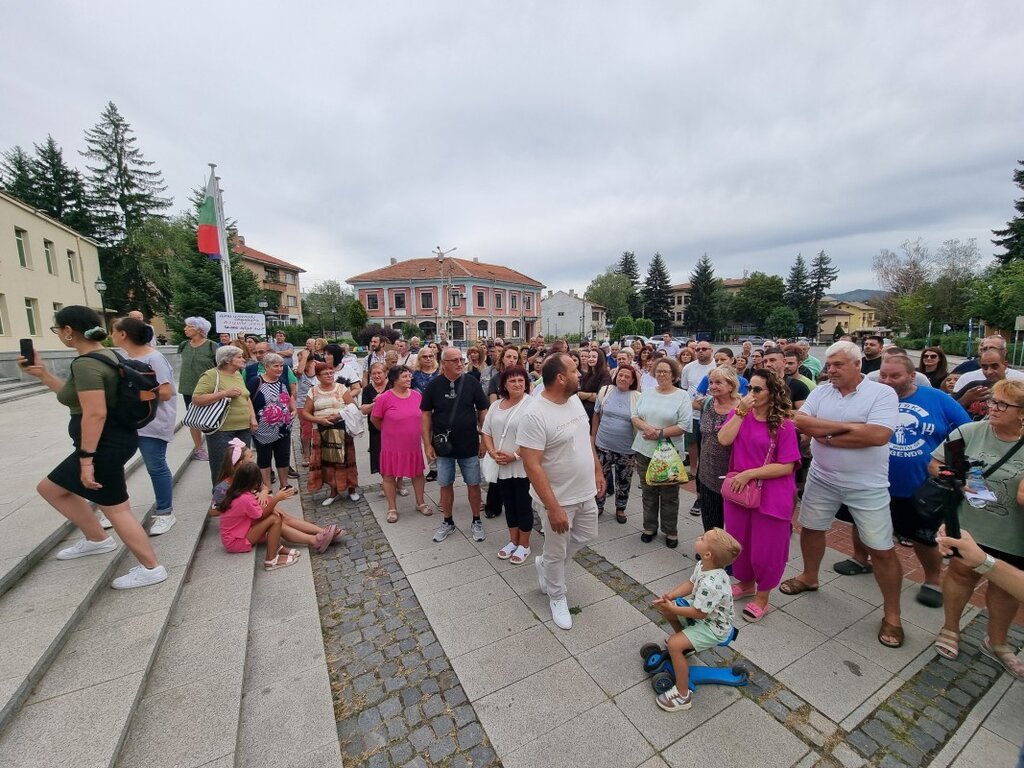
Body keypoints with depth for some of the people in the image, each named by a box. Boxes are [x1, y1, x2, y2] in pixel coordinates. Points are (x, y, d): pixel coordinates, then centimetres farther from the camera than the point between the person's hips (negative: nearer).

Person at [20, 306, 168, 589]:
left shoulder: (85, 364, -21)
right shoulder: (106, 354, 9)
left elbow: (95, 414, -26)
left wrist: (86, 459, -22)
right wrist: (42, 373, 18)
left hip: (105, 445, -10)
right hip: (114, 439, 10)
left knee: (116, 509, 0)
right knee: (50, 488, 26)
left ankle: (151, 568, 10)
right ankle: (97, 539, 36)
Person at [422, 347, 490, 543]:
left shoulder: (471, 383, -7)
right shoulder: (434, 385, -5)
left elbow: (483, 411, -1)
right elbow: (426, 414, 2)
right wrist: (427, 444, -2)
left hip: (469, 445, -1)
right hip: (443, 445, 1)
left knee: (473, 484, 9)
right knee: (446, 485, 12)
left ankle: (476, 522, 28)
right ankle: (448, 523, 31)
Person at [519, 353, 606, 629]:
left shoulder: (575, 400, -1)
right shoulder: (535, 416, -27)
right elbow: (532, 465, -27)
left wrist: (598, 471, 14)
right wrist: (553, 508, -26)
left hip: (585, 492, 8)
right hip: (559, 499, -7)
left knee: (587, 536, 25)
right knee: (556, 553, 14)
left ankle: (545, 564, 47)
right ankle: (557, 597, 41)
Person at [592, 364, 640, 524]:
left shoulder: (637, 397, -7)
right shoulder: (605, 391, -3)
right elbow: (596, 415, 6)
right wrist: (593, 435, 7)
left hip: (626, 448, 0)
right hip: (603, 445, 1)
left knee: (624, 481, 15)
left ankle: (620, 509, 36)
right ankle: (598, 507, 32)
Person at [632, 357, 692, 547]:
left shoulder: (682, 396, -5)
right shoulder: (647, 393, 7)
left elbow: (685, 425, -12)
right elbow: (635, 416, 5)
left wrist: (660, 433, -17)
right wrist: (646, 427, -16)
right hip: (644, 450, 4)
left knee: (669, 495, 10)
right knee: (648, 492, 15)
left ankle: (671, 531, 28)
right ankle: (650, 527, 31)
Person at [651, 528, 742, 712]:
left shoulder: (710, 584, -38)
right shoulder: (703, 565, -11)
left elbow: (699, 613, -30)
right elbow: (690, 584, 3)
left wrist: (672, 608, -22)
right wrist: (670, 596, -9)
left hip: (714, 628, -9)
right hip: (704, 612, 9)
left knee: (674, 645, -19)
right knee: (666, 608, 11)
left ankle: (683, 695, -1)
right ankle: (685, 642, 34)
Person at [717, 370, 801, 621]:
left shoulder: (784, 424, -11)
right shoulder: (739, 413, 0)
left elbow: (786, 467, -16)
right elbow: (724, 439, -16)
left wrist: (749, 474, -20)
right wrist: (741, 411, -19)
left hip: (770, 495, -4)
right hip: (738, 490, 4)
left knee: (765, 548, 10)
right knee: (739, 542, 19)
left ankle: (762, 595, 34)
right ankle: (745, 583, 44)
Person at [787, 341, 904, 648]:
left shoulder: (883, 393, -12)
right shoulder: (821, 391, 0)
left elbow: (878, 436, -25)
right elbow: (800, 421, -14)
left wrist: (825, 434, -18)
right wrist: (849, 427, -19)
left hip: (867, 486, -4)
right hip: (822, 479, 4)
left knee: (882, 550, 5)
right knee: (810, 528, 17)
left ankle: (891, 614, 25)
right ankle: (809, 577, 41)